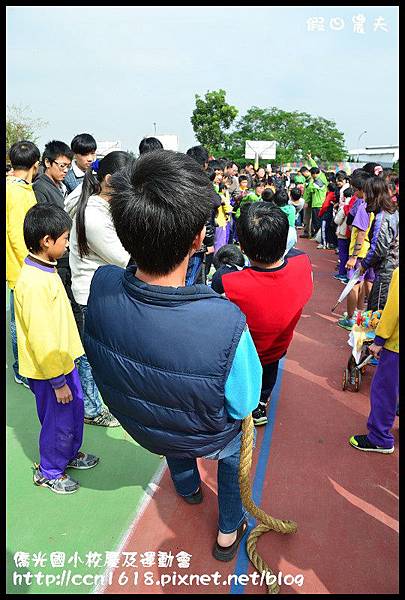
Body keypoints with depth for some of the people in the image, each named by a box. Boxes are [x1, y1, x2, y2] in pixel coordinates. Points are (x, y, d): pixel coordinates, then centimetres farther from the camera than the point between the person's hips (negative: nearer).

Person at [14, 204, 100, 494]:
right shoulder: (33, 282, -29)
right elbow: (41, 339, -26)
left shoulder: (46, 269, 3)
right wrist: (58, 381, -19)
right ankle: (49, 472, 34)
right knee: (59, 422, 10)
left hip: (63, 359, 9)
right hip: (48, 370, -9)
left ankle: (70, 453, 46)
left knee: (75, 410, 23)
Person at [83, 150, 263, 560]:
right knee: (234, 448, 33)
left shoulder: (101, 285, -32)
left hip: (139, 426, 4)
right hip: (206, 438, -3)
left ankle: (188, 488, 70)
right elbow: (243, 405, -24)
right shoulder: (228, 325, -44)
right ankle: (228, 531, 54)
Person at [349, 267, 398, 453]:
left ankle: (380, 439, 15)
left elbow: (394, 306, -20)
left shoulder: (399, 272, -19)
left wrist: (379, 340, -13)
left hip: (395, 345, -7)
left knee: (383, 389, 5)